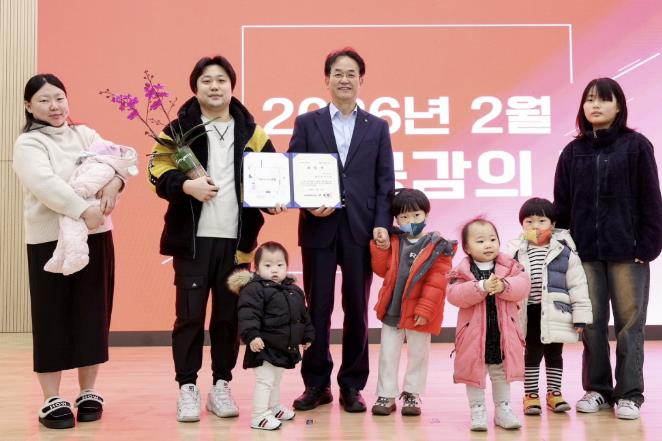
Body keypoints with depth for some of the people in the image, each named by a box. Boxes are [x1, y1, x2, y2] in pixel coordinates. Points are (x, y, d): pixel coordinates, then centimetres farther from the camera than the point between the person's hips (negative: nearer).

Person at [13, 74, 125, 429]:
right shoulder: (28, 144, -3)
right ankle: (52, 400, 10)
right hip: (50, 240, -4)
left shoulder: (85, 135, 13)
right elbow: (46, 184, -20)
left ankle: (88, 393, 22)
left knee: (93, 314, 9)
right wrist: (84, 210, -29)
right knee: (52, 319, 0)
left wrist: (113, 182, -23)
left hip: (96, 236, 5)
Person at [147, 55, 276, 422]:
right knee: (189, 314, 1)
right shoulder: (179, 129, 3)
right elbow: (158, 173, -3)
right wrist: (187, 185, -21)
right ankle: (187, 387, 14)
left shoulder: (250, 132, 10)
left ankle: (221, 385, 21)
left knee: (229, 315, 8)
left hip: (236, 239, 2)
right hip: (192, 238, -2)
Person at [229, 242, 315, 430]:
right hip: (264, 347, -8)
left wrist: (307, 335, 23)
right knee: (265, 381, -6)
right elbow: (248, 314, -27)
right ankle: (259, 416, 3)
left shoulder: (294, 290, 7)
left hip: (285, 347, 8)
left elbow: (303, 315, 19)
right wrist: (252, 336, -37)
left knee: (276, 380, 24)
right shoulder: (254, 289, -17)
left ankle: (274, 407, 42)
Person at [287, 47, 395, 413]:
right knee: (317, 308, 5)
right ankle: (316, 384, 17)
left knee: (357, 309, 6)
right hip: (319, 228, 0)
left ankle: (352, 386, 16)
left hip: (360, 229, 1)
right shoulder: (307, 123, 8)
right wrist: (308, 205, -13)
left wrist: (382, 224, -7)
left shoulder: (377, 127, 10)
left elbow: (385, 181, 5)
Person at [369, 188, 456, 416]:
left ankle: (412, 394, 26)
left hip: (418, 314, -3)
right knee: (387, 354, 9)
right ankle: (386, 395, 19)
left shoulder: (437, 246, -10)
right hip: (391, 309, 3)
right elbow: (382, 270, 4)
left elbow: (436, 282, -13)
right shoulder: (393, 243, 4)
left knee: (418, 354, 11)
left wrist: (424, 309, -18)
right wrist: (380, 247, -9)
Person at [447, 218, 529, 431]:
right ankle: (478, 411, 19)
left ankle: (503, 409, 28)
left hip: (503, 332, 2)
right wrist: (481, 287, -29)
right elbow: (454, 295, -20)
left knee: (502, 373, 15)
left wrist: (503, 286, -28)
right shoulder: (462, 271, -7)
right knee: (474, 372, 6)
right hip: (474, 333, -2)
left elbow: (523, 285, -11)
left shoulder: (510, 266, 1)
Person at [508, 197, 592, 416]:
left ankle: (554, 392, 27)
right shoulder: (516, 252, 0)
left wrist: (580, 315, -4)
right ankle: (531, 394, 19)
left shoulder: (564, 252, -4)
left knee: (554, 354, 12)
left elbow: (578, 285, -2)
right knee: (531, 354, 9)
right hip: (529, 313, 0)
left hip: (555, 313, 0)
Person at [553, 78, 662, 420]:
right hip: (585, 252, 3)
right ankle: (596, 389, 20)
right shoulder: (573, 151, 9)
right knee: (591, 323, 8)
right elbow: (562, 205, 8)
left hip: (627, 250, -3)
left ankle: (629, 393, 12)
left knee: (629, 323, 3)